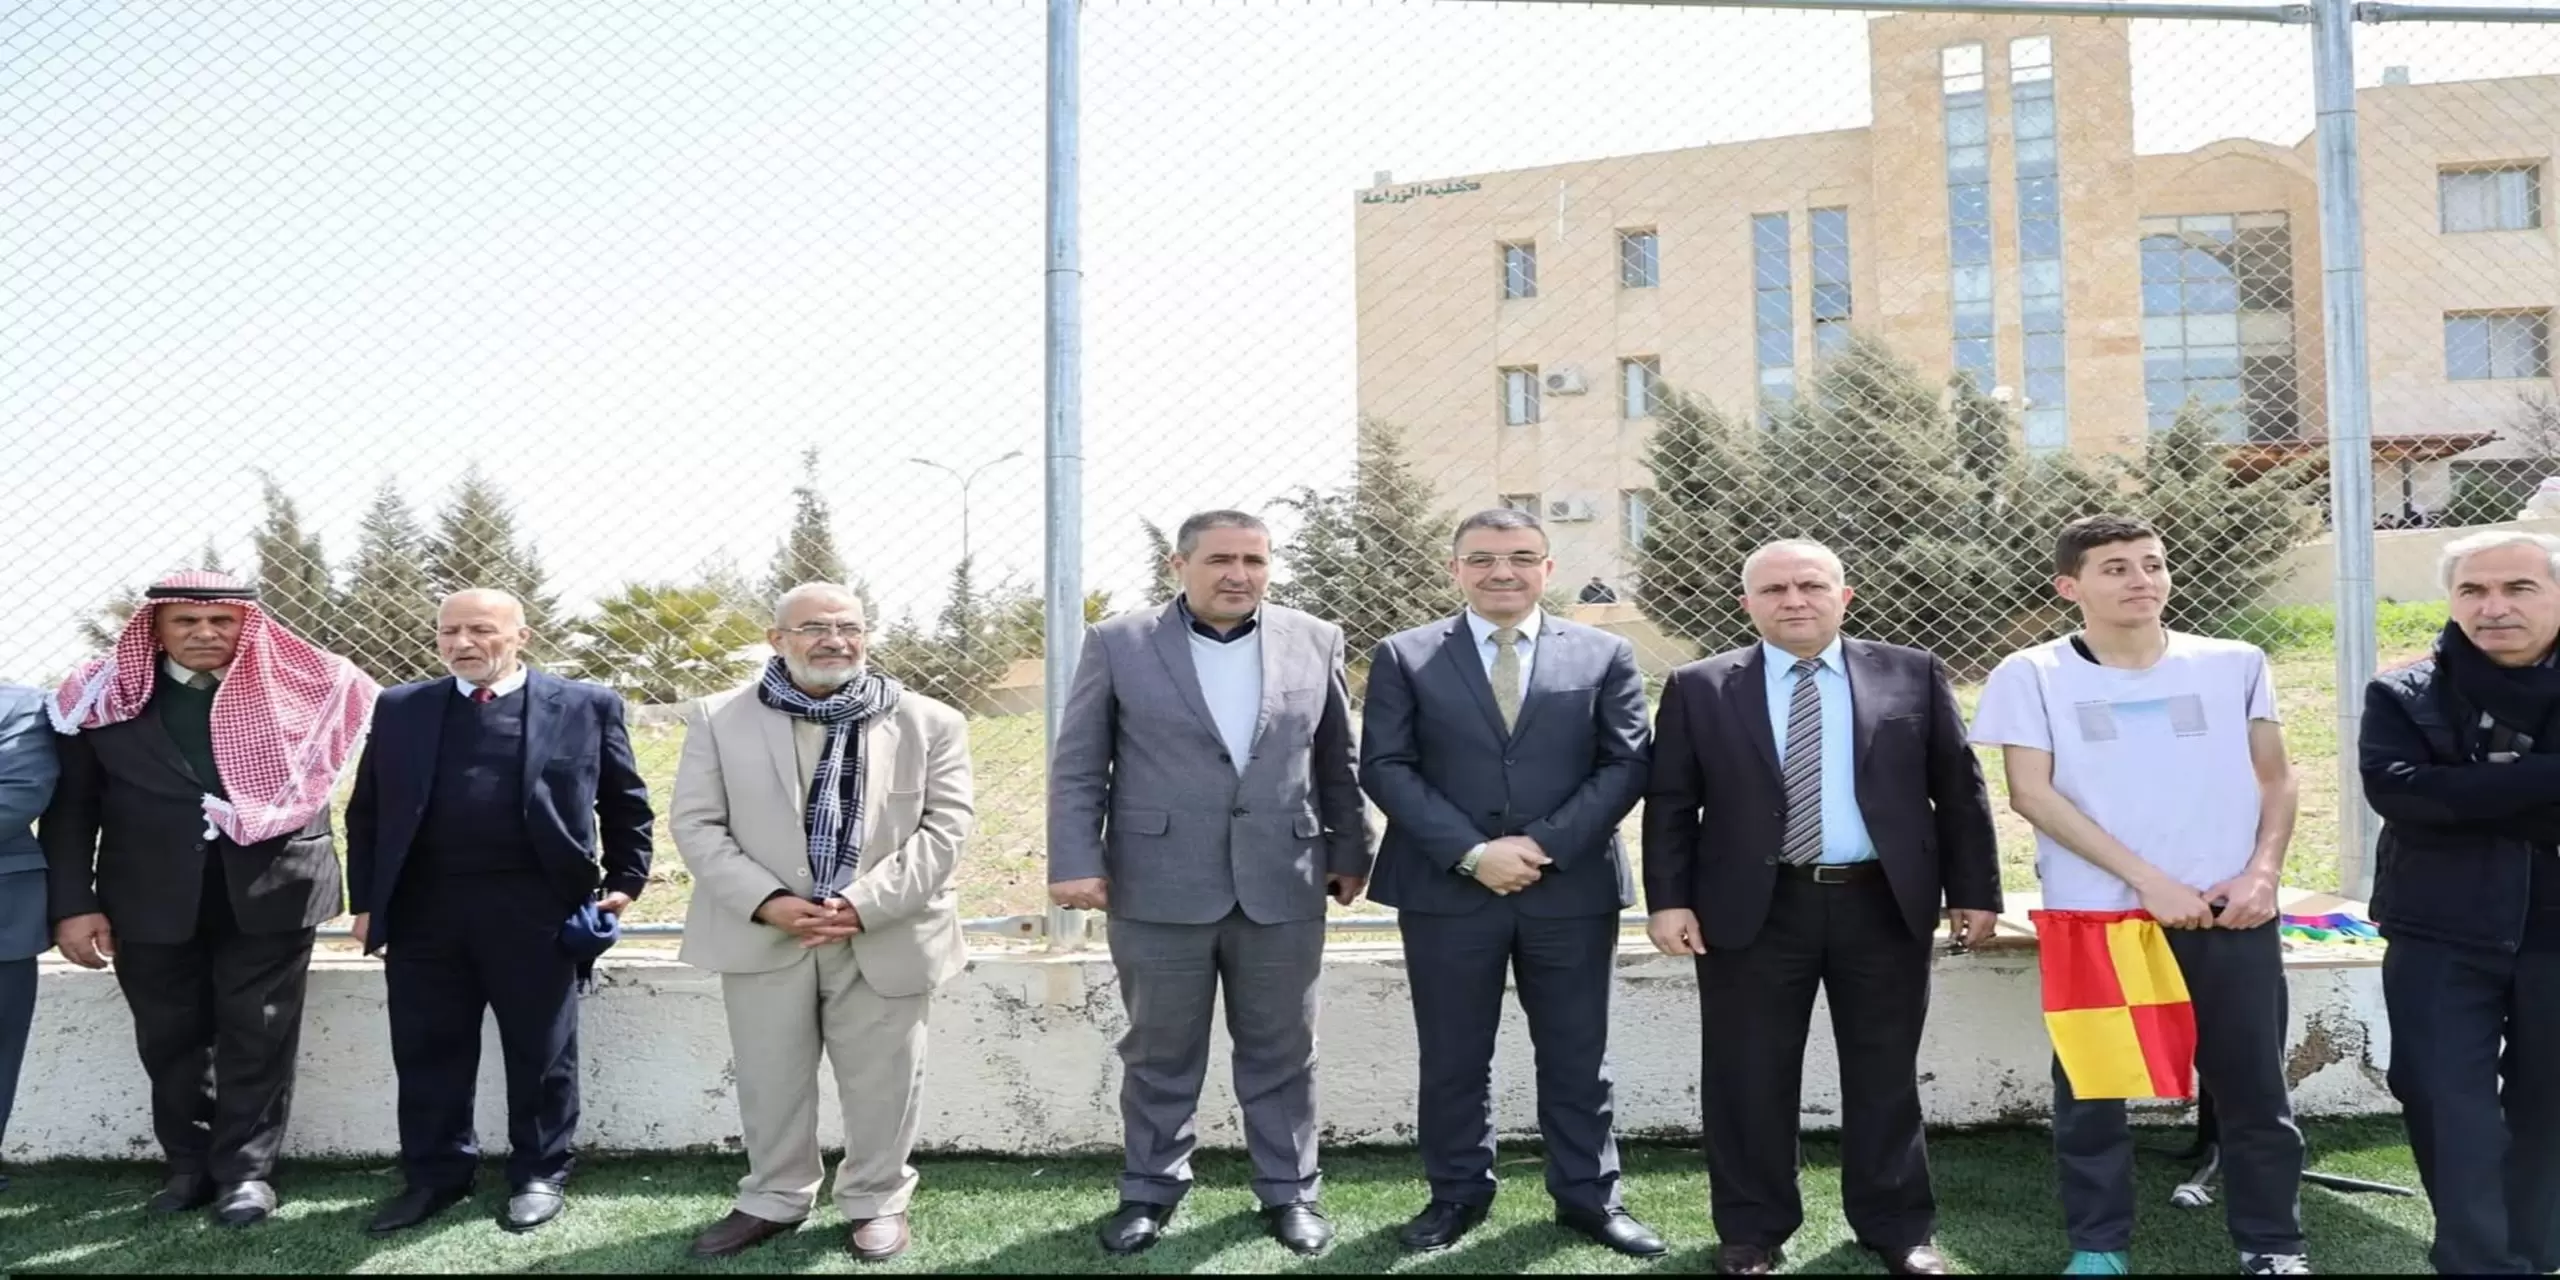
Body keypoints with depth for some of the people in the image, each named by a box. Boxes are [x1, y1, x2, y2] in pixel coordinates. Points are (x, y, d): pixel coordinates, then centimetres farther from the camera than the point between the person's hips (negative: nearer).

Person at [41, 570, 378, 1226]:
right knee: (171, 1039, 12)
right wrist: (73, 903, -4)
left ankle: (245, 1168, 18)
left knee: (258, 1036, 4)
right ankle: (191, 1163, 29)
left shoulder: (299, 688, -2)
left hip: (271, 891, -2)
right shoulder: (103, 697, 2)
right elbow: (70, 806, 2)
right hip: (152, 899, 2)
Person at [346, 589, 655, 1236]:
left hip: (533, 907, -3)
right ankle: (435, 1176, 26)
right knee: (428, 1053, 10)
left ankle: (540, 1175, 21)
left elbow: (625, 802, 6)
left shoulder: (585, 704, 2)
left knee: (540, 1051, 7)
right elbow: (366, 811, 13)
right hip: (422, 908, 3)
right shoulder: (400, 709, 10)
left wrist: (624, 881, 1)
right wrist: (367, 901, 8)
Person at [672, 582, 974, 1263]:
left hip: (886, 937, -1)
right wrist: (766, 901, -14)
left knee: (880, 1081, 9)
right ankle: (773, 1199, 33)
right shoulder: (720, 720, 3)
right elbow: (696, 823, -1)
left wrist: (865, 904, -15)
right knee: (769, 1080, 14)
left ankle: (876, 1202, 29)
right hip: (763, 934, 1)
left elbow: (946, 825, -5)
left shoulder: (929, 721, 0)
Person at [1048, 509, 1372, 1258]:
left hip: (1282, 888, 2)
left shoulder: (1315, 642, 6)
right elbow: (1077, 768, 0)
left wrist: (1350, 851, 11)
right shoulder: (1118, 645, 0)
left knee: (1281, 1053, 11)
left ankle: (1289, 1190, 25)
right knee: (1159, 1054, 11)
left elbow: (1338, 764, 12)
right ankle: (1151, 1189, 26)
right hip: (1157, 889, -1)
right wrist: (1076, 862, -7)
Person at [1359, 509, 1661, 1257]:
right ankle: (1458, 1194, 26)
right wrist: (1471, 852, -14)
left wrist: (1544, 844, -12)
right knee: (1452, 1057, 10)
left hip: (1572, 889, 1)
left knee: (1576, 1057, 11)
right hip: (1446, 889, 0)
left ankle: (1588, 1195, 26)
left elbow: (1627, 763, 0)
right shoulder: (1405, 657, 3)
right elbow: (1386, 768, -4)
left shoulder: (1604, 655, 6)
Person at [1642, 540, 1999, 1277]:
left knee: (1886, 1076, 12)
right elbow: (1670, 805, 2)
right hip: (1753, 910, -1)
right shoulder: (1700, 689, 2)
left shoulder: (1912, 675, 5)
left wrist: (1974, 891, 2)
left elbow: (1958, 790, 6)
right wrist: (1669, 899, -6)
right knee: (1750, 1080, 7)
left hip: (1884, 905, 1)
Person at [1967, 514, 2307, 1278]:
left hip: (2230, 914, 2)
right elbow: (2032, 793, -7)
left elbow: (2276, 778, 12)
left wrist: (2262, 872, -5)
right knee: (2091, 1087, 5)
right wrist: (2149, 880, -12)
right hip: (2096, 915, -2)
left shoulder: (2235, 666, 6)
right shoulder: (2032, 677, -2)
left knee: (2253, 1087, 9)